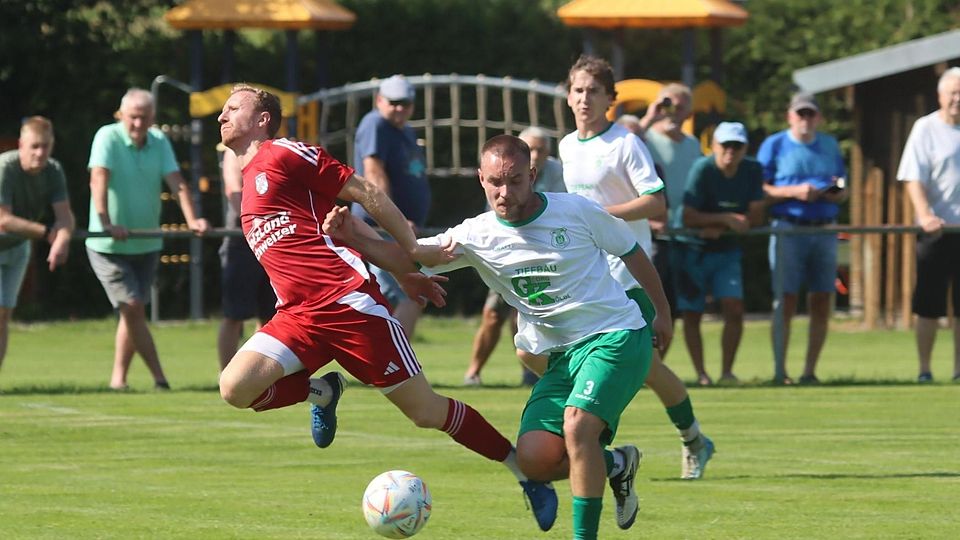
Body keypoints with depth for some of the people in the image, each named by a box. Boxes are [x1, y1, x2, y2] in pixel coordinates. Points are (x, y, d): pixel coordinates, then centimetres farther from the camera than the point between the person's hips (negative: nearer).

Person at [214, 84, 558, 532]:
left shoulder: (286, 155, -1)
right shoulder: (249, 181, 23)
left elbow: (366, 192, -3)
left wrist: (412, 252, -6)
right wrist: (399, 272, 23)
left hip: (348, 300, -7)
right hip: (300, 316, 7)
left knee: (426, 412, -4)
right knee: (235, 387, -17)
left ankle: (527, 473, 10)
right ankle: (321, 391, 9)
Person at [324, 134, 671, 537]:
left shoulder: (575, 212, -9)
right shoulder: (477, 236, -3)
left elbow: (632, 254, 6)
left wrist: (663, 315, 14)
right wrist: (352, 236, -29)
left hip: (617, 337, -4)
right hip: (560, 355, 4)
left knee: (576, 424, -28)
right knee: (535, 458, -12)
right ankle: (616, 465, 17)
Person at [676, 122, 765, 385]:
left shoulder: (752, 171, -5)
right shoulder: (702, 170, -18)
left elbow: (755, 216, -6)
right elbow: (687, 218, -21)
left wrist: (719, 228, -17)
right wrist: (726, 218, -25)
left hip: (726, 250, 3)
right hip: (692, 249, -3)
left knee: (734, 309, -11)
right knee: (692, 314, -1)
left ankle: (727, 371, -2)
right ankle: (701, 373, 8)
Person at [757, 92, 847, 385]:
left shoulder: (830, 145, 16)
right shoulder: (774, 145, 4)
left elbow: (843, 192, 19)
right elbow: (759, 191, -2)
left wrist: (833, 193, -5)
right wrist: (794, 191, -15)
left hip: (825, 229, 4)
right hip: (789, 228, -4)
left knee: (822, 302, 1)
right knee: (786, 301, -7)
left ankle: (810, 371, 7)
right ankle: (780, 372, -5)